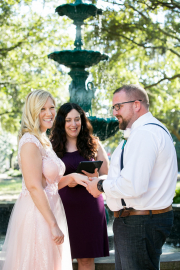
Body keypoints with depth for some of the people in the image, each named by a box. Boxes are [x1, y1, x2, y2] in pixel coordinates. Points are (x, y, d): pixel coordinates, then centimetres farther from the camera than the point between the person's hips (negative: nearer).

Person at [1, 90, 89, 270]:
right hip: (36, 214, -10)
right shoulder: (30, 142, -15)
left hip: (48, 210, 10)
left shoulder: (44, 141, 15)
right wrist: (54, 225, -21)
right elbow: (34, 187, -21)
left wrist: (71, 177, 1)